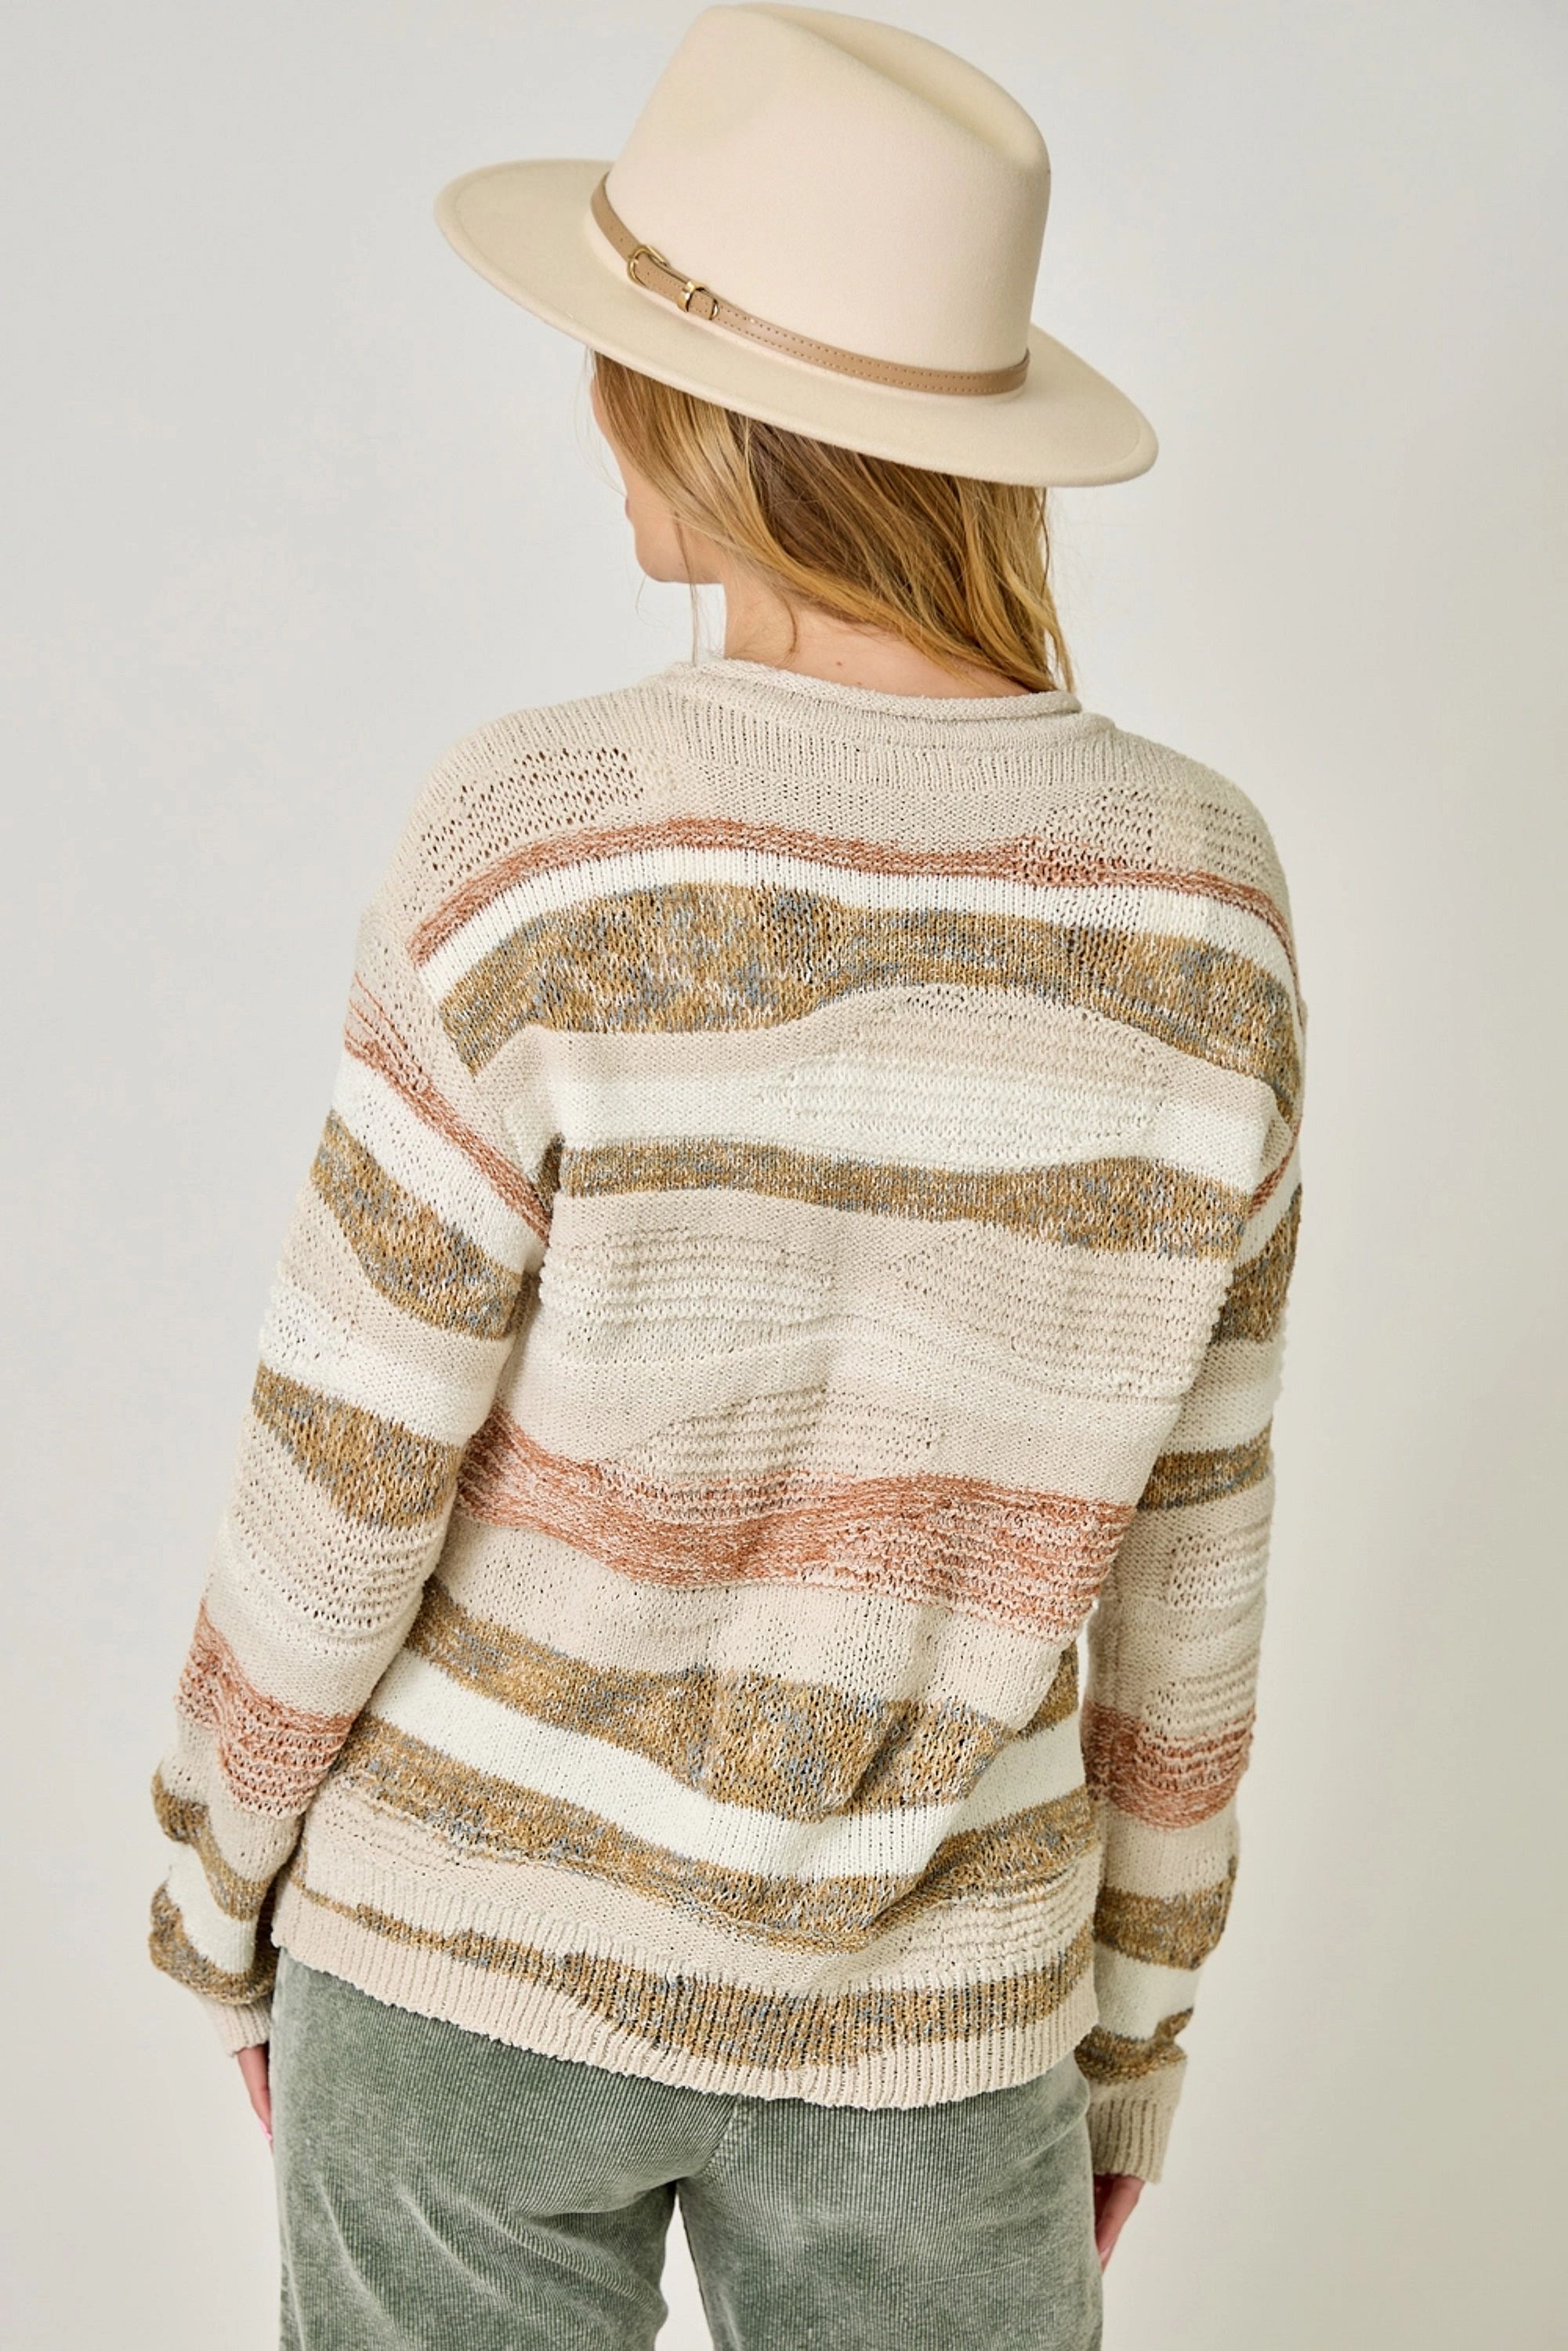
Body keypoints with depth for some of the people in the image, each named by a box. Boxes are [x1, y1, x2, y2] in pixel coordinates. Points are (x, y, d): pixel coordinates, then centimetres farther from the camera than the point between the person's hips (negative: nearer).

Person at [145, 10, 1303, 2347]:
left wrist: (221, 1894, 4)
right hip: (909, 2002, 2)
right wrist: (1134, 2026, 10)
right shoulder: (1200, 901, -13)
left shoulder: (541, 852, -23)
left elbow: (339, 1479, -16)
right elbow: (1184, 1559, -5)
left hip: (484, 1918, -1)